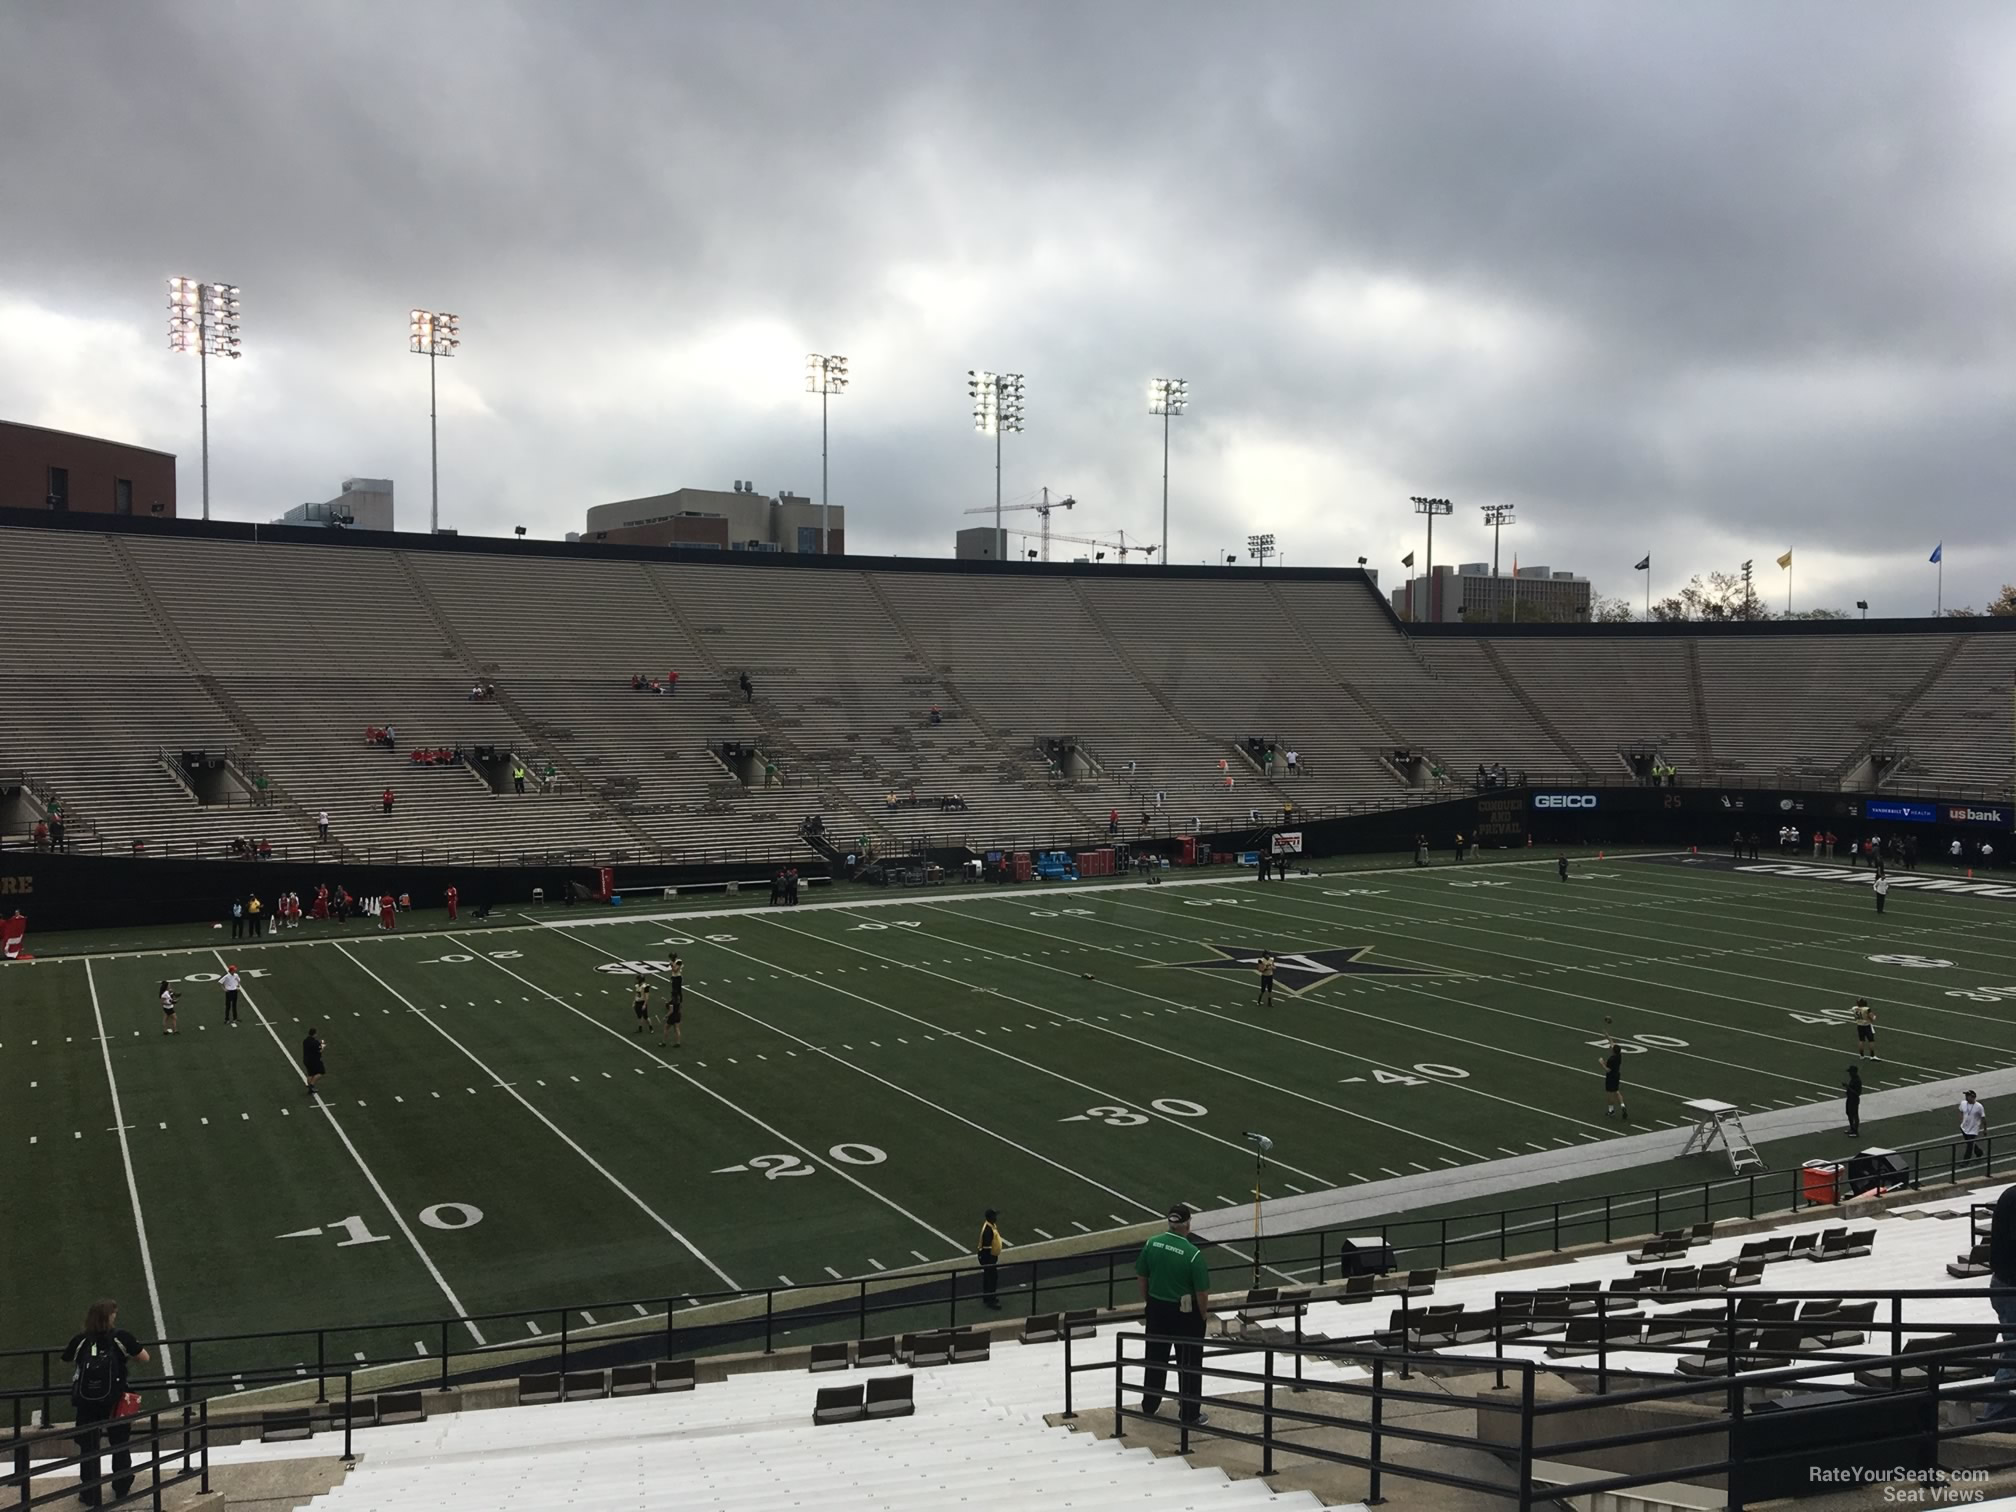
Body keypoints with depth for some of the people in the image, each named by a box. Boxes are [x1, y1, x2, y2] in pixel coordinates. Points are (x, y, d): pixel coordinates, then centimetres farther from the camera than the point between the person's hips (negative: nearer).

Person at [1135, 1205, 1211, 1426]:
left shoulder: (1152, 1244, -8)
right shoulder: (1193, 1254, -23)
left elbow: (1142, 1277, 3)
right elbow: (1202, 1292, -17)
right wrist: (1203, 1315, 0)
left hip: (1156, 1309, 5)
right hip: (1185, 1314, -5)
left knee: (1155, 1360, 20)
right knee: (1189, 1365, 11)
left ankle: (1149, 1406, 34)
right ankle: (1190, 1414, 19)